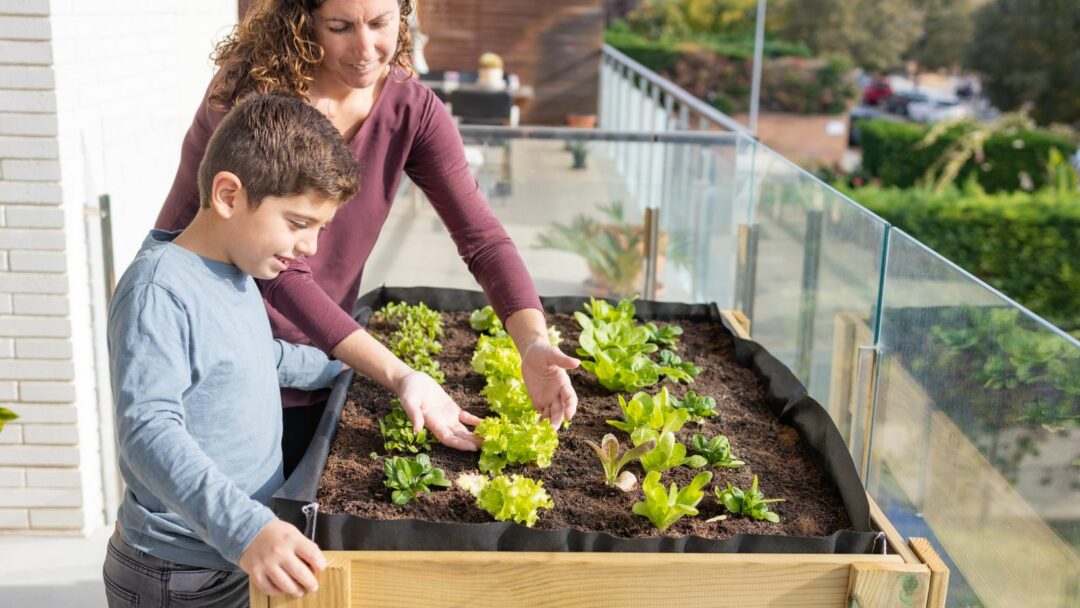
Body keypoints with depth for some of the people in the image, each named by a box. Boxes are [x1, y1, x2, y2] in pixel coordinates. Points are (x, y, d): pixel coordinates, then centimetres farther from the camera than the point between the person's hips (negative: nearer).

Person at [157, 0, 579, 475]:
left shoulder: (413, 109, -6)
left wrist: (533, 343, -27)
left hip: (308, 372, 4)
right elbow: (281, 273, -26)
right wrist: (399, 376, -34)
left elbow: (482, 235, -10)